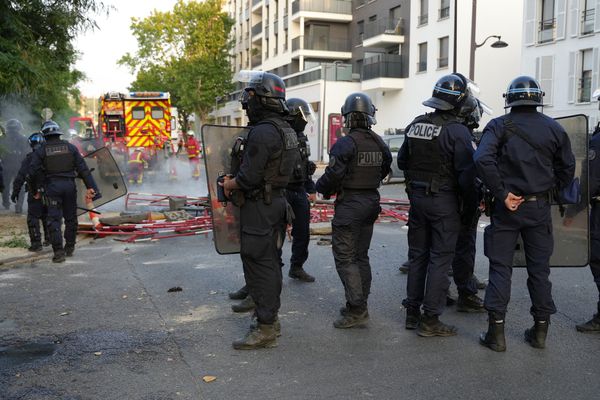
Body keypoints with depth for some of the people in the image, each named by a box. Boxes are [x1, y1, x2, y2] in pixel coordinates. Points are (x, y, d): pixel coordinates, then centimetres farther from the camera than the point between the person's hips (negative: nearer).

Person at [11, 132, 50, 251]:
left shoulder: (29, 158, -8)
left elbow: (21, 176, -11)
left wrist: (15, 192, -6)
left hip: (34, 193, -4)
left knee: (33, 218, 1)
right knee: (46, 216, 21)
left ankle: (36, 243, -3)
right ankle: (49, 238, 27)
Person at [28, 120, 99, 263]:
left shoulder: (41, 150, 1)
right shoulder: (70, 147, 6)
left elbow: (32, 171, -5)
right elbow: (83, 168, 1)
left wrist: (35, 189, 7)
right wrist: (90, 186, 1)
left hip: (52, 187, -2)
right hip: (69, 185, 2)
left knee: (54, 220, 0)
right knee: (71, 218, 14)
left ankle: (58, 251, -8)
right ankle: (69, 248, 23)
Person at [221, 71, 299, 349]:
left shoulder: (262, 132, -20)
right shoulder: (286, 130, 12)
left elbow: (248, 177, -24)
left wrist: (229, 185, -4)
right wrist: (236, 179, 17)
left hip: (259, 208, -10)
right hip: (278, 201, 10)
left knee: (259, 266, -3)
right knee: (271, 263, 16)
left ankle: (265, 329, 3)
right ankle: (271, 320, 27)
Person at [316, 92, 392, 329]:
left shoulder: (345, 143, -17)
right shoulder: (379, 143, 4)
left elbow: (332, 175, -19)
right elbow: (385, 169, 15)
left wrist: (321, 188, 1)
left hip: (349, 204, -7)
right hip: (372, 201, 7)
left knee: (345, 257, -2)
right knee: (361, 256, 16)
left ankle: (357, 309, -5)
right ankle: (360, 306, 22)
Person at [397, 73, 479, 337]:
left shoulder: (415, 125, 6)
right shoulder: (457, 130, -15)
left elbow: (402, 161, 15)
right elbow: (466, 172, -16)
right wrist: (470, 200, -3)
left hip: (416, 197, 7)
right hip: (444, 200, -6)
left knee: (417, 255, 15)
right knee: (440, 258, 1)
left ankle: (412, 313, 22)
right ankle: (430, 320, 4)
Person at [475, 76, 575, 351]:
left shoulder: (500, 125, -5)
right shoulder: (554, 129, 3)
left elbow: (482, 160, -21)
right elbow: (567, 169, 7)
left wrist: (502, 194, -15)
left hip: (507, 207, -2)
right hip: (540, 207, 2)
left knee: (500, 267, 4)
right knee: (539, 268, 11)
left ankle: (496, 333, 5)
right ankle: (540, 331, 20)